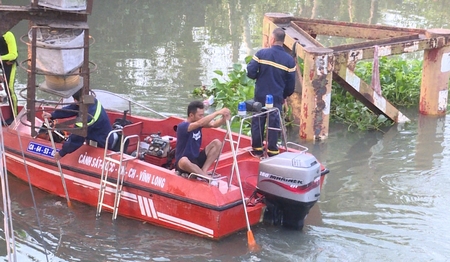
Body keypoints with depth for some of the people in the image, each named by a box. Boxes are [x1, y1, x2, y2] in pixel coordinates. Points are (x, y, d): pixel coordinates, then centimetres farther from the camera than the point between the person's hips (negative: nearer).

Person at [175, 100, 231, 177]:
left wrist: (224, 119, -34)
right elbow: (200, 123, -38)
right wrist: (218, 112, -39)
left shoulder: (199, 124, 1)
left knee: (217, 143, -5)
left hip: (196, 159, 8)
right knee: (184, 161, -43)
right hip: (183, 163, -7)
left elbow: (213, 124, -14)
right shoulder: (182, 126, -22)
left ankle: (204, 171, -16)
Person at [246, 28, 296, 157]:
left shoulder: (261, 53, -10)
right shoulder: (289, 60, -6)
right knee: (274, 123, 10)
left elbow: (250, 72, -12)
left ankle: (257, 148, 20)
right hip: (277, 98, 0)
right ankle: (272, 150, 14)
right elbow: (291, 83, -2)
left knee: (258, 121, 13)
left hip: (260, 95, 0)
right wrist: (285, 95, 15)